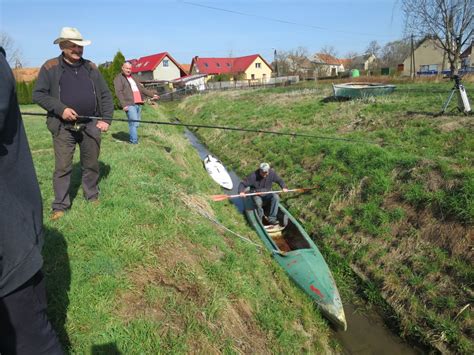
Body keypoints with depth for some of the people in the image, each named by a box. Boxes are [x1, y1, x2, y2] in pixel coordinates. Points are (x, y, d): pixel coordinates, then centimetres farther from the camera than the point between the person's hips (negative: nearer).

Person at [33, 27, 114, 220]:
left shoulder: (91, 68, 9)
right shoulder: (50, 67, 1)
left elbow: (106, 95, 10)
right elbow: (38, 94, -1)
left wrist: (106, 119, -1)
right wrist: (60, 109, -15)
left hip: (91, 125, 2)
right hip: (63, 127, -2)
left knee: (91, 165, 12)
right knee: (62, 167, 2)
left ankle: (92, 196, 29)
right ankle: (60, 205, 13)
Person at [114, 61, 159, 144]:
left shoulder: (133, 78, 28)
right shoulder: (119, 78, 4)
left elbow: (142, 89, 29)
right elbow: (119, 92, -7)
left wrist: (152, 94, 20)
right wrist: (124, 105, -17)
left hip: (138, 104, 7)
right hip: (130, 104, -7)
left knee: (136, 124, 6)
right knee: (133, 123, -14)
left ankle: (133, 140, 15)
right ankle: (134, 142, -11)